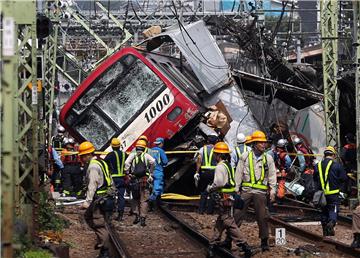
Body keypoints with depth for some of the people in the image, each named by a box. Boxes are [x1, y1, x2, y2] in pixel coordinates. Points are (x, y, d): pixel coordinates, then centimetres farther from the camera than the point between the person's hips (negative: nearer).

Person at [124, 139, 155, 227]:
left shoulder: (132, 155, 4)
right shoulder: (146, 155, 4)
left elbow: (126, 163, -13)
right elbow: (153, 162, -13)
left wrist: (127, 173, -3)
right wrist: (151, 172, -1)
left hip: (134, 180, 1)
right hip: (144, 180, -1)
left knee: (135, 199, 18)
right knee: (143, 200, 3)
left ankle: (137, 215, 12)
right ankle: (143, 218, -2)